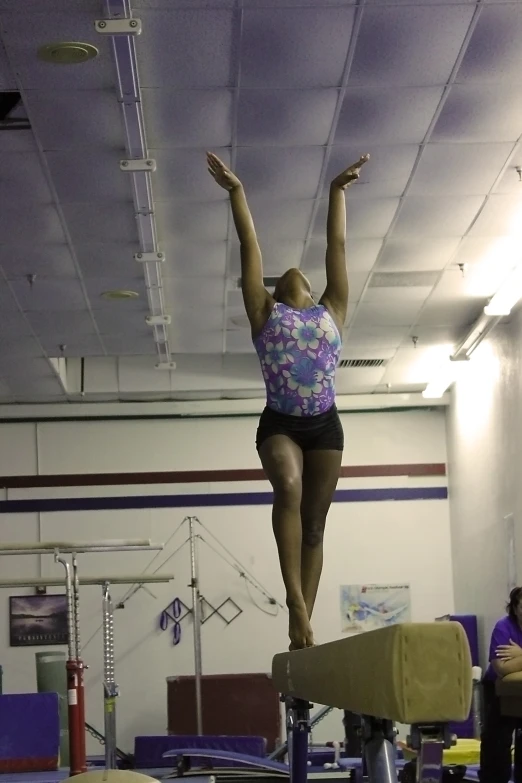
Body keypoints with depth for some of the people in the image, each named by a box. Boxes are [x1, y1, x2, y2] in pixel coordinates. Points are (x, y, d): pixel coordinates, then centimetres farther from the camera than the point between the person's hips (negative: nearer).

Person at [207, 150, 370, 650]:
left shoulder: (331, 313, 13)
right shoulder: (265, 313, 10)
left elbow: (336, 247, 17)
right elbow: (249, 248, 11)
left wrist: (338, 191, 20)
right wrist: (236, 191, 12)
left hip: (324, 425, 3)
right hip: (279, 424, -3)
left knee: (314, 522, 2)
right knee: (288, 490, -29)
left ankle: (303, 622, 4)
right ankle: (295, 603, -34)